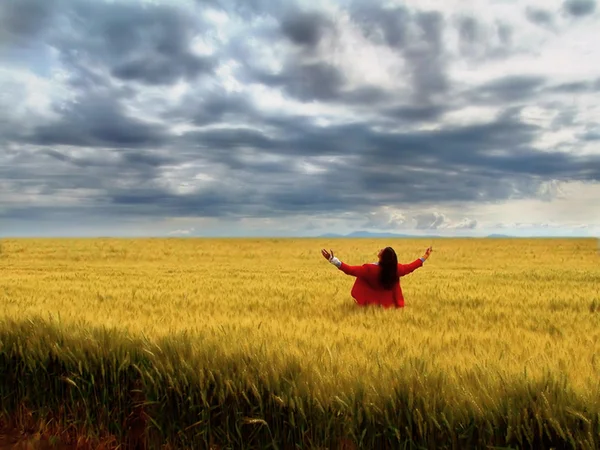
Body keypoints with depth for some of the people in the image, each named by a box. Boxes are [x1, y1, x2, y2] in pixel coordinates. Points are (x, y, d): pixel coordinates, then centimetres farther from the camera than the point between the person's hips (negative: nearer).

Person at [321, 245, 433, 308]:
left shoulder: (370, 269, -39)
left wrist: (332, 259, -41)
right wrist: (425, 257, 4)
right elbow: (410, 267, -9)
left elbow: (349, 270, -38)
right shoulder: (396, 269, -27)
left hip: (371, 300, -2)